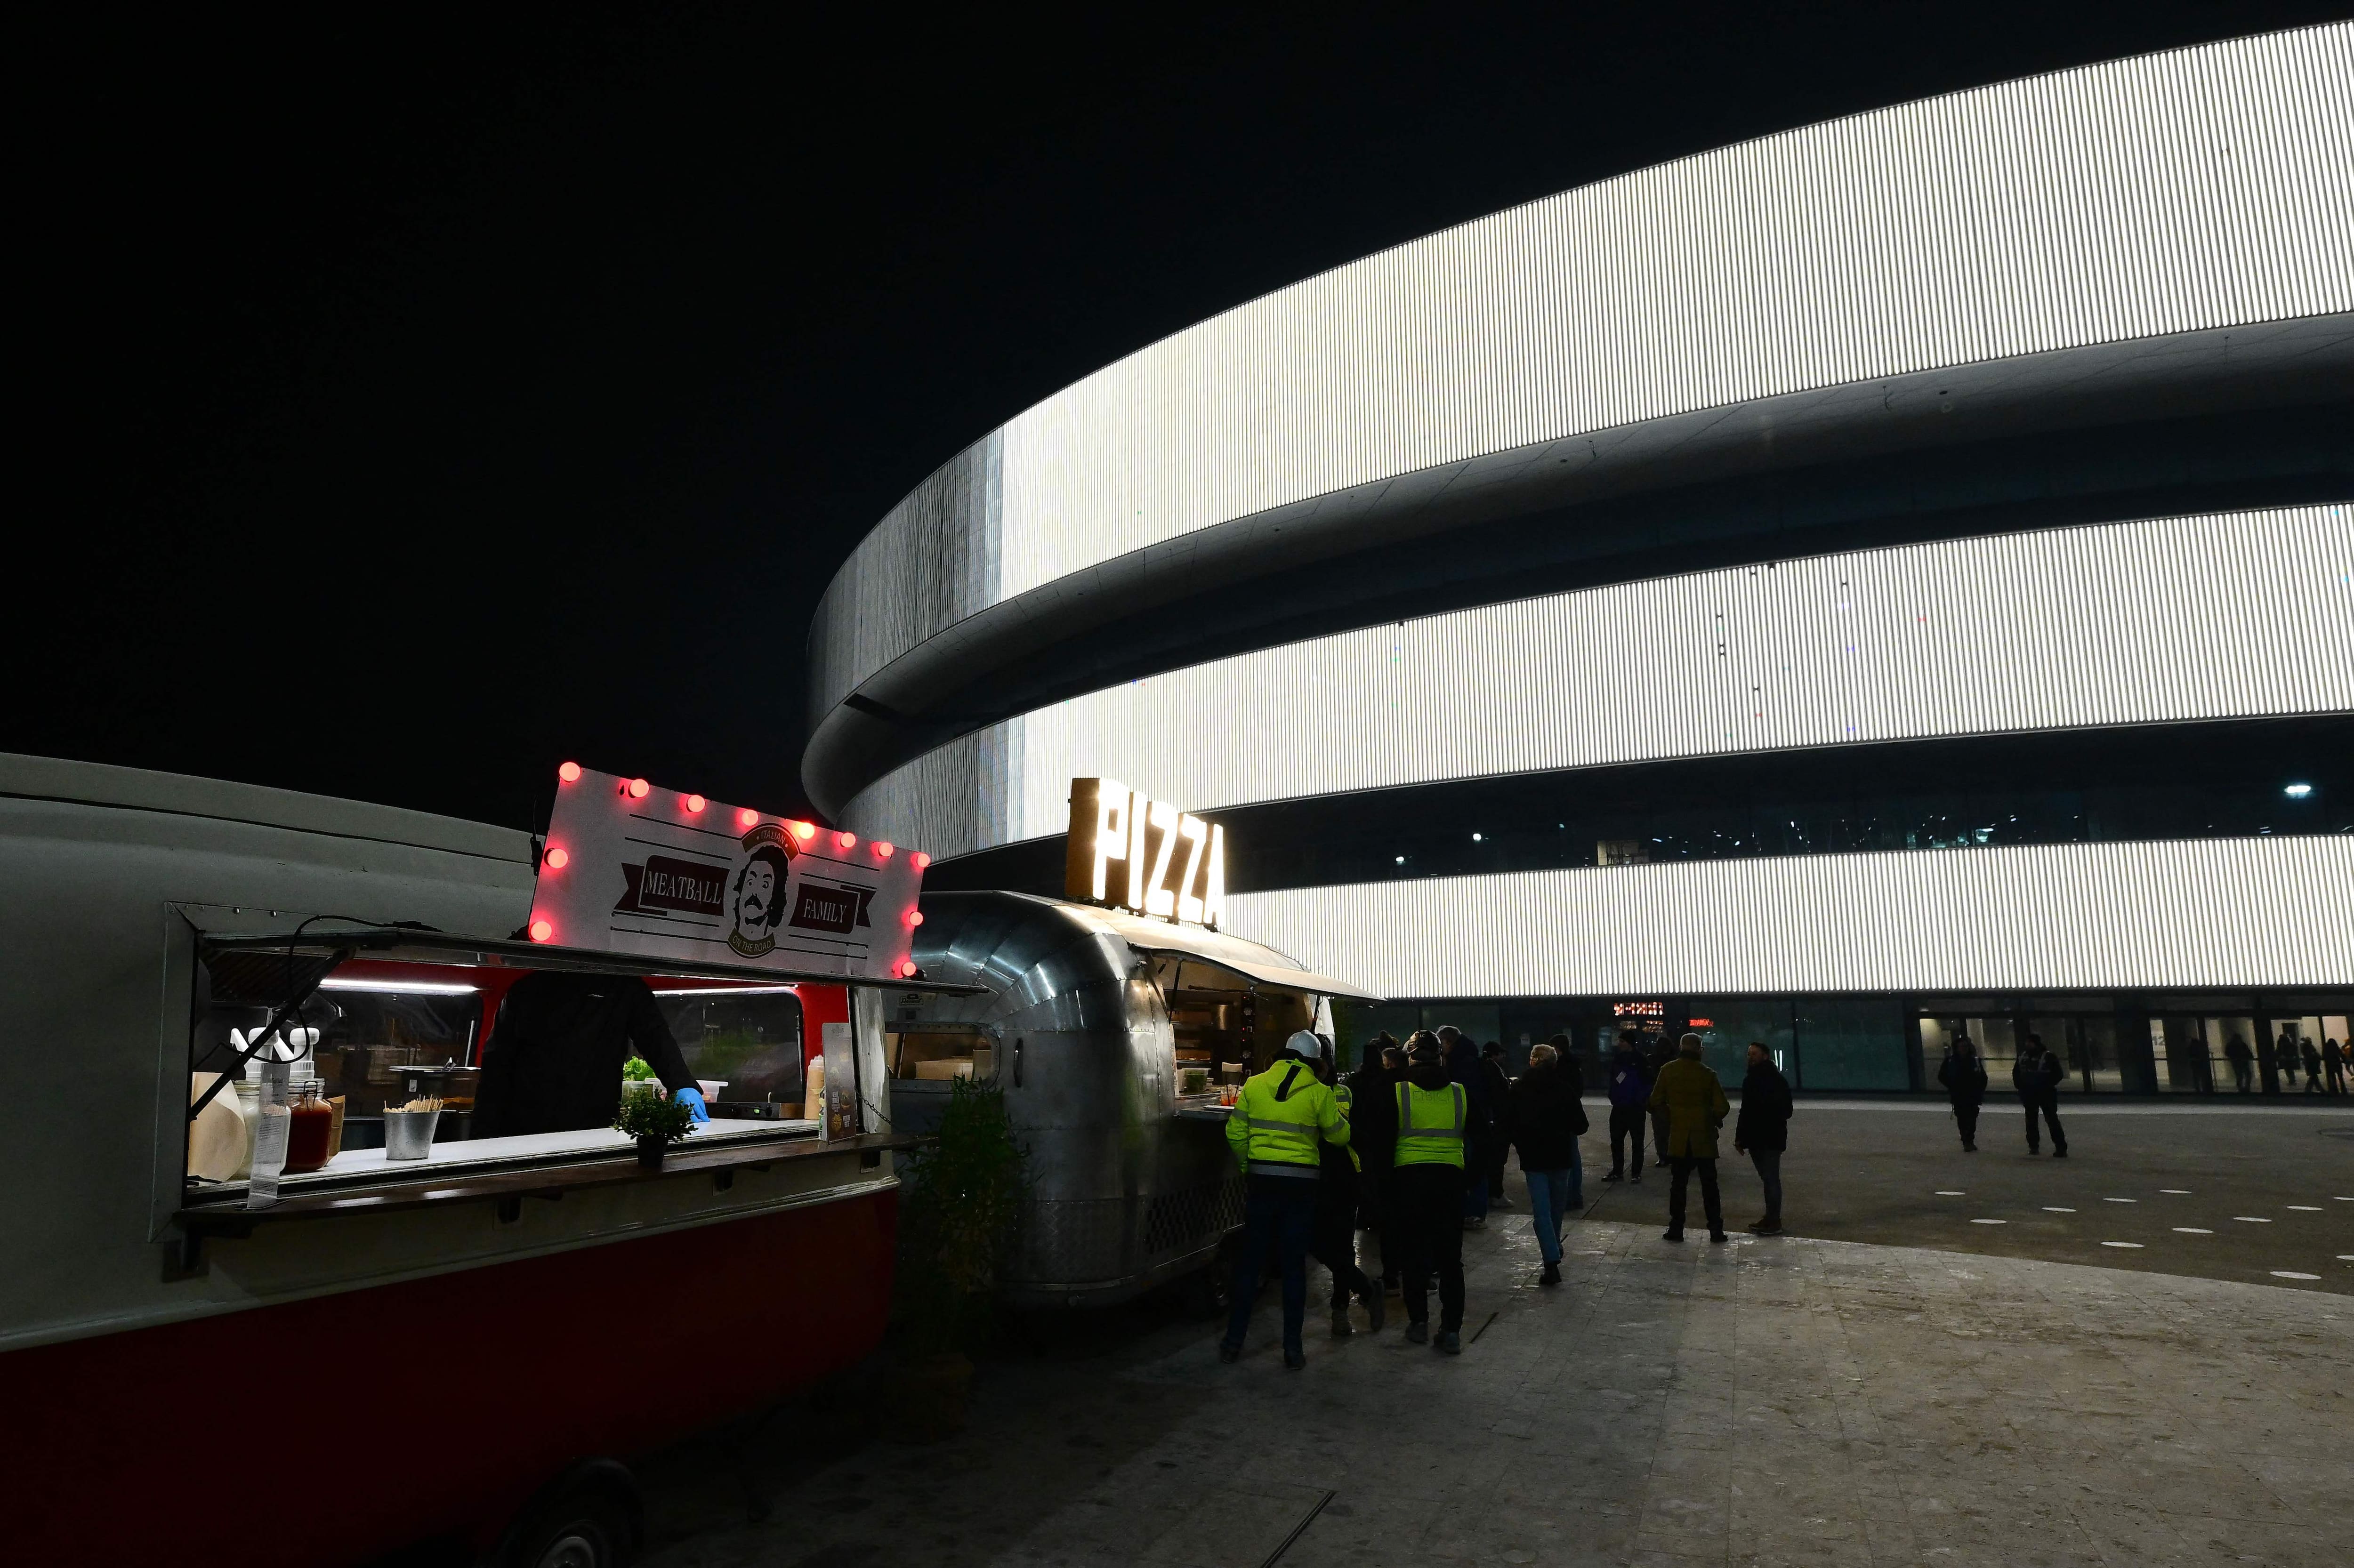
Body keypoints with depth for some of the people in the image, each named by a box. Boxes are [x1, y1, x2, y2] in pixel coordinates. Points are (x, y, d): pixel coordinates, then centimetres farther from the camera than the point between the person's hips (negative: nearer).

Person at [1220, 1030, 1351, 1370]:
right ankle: (1293, 1348, 9)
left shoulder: (1254, 1086, 1)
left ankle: (1234, 1340, 15)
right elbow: (1340, 1135, 5)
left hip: (1261, 1180, 1)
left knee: (1250, 1259, 11)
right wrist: (1337, 1112, 25)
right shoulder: (1319, 1093, -5)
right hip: (1301, 1185, -1)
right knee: (1294, 1265, 7)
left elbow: (1235, 1133, 3)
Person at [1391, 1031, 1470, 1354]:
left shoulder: (1398, 1093, -4)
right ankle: (1451, 1331, 5)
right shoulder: (1460, 1094, 2)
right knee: (1450, 1258, 6)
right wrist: (1475, 1179, 22)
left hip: (1409, 1178, -1)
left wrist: (1384, 1183, 12)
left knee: (1414, 1254, 11)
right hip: (1450, 1178, 2)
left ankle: (1419, 1322, 16)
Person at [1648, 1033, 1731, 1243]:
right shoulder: (1707, 1073, -7)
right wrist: (1714, 1121, 12)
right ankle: (1716, 1229, 10)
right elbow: (1722, 1107, -8)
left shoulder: (1667, 1071, -2)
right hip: (1704, 1138, -1)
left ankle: (1676, 1228, 7)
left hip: (1678, 1137, 1)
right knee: (1709, 1184, 8)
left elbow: (1656, 1103, 0)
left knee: (1678, 1183, 8)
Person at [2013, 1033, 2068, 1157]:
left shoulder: (2048, 1057, -8)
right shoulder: (2023, 1057, 10)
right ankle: (2033, 1146, 18)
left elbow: (2058, 1073, -8)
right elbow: (2016, 1072, 20)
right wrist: (2019, 1086, 8)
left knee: (2052, 1119, -8)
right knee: (2031, 1120, 9)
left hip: (2046, 1094, -6)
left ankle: (2061, 1148, -6)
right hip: (2029, 1094, 6)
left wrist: (2048, 1085, -14)